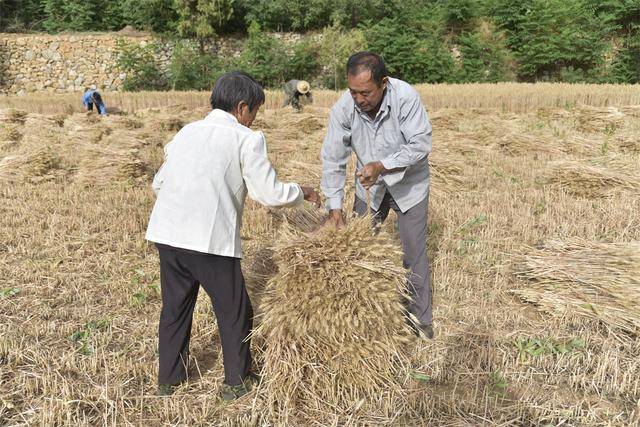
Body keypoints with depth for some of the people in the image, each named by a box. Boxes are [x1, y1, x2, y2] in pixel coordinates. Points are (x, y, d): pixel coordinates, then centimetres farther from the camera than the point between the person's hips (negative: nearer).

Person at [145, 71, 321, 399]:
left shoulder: (186, 131, 16)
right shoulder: (246, 139, -2)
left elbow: (158, 183, 20)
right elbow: (270, 194, -6)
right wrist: (302, 192, 12)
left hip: (167, 234, 6)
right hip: (212, 240, -6)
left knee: (175, 308, 22)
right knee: (234, 312, 15)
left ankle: (168, 379, 37)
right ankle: (237, 381, 30)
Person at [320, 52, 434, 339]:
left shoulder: (406, 97, -29)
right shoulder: (343, 108, -22)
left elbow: (421, 143, -25)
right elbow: (333, 159, -16)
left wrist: (382, 165, -36)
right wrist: (335, 207, -19)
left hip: (409, 183, -3)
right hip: (369, 185, 3)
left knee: (413, 250, 0)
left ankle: (420, 317, 19)